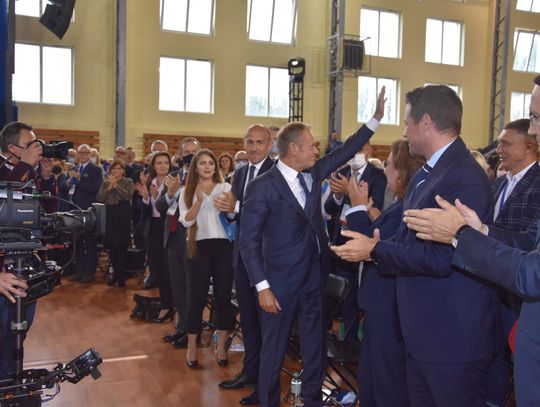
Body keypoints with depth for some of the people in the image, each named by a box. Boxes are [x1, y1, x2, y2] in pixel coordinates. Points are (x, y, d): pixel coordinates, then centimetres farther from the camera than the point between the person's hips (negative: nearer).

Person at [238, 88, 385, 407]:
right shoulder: (262, 186, -14)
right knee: (274, 351, 8)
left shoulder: (313, 173, 4)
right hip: (282, 282, -6)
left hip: (315, 277, 6)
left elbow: (345, 152, 15)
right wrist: (263, 287, -17)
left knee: (315, 348, 17)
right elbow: (249, 241, -14)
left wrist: (376, 119, 10)